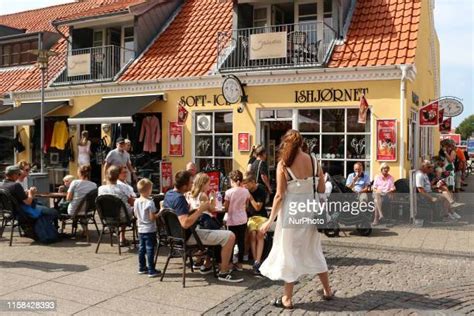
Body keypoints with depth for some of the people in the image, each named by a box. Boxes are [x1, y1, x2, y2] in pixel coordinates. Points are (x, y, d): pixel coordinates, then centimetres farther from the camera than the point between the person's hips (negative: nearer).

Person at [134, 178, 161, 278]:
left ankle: (142, 268, 25)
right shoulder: (150, 202, -20)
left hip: (140, 229, 7)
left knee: (141, 248, 15)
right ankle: (151, 270, 2)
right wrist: (159, 214, -5)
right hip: (150, 230, -7)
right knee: (150, 249, -2)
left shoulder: (136, 201, 1)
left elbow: (136, 215, 11)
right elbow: (152, 217, -20)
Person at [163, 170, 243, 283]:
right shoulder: (179, 199, -25)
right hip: (188, 236, -10)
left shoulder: (168, 194, 3)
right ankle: (223, 273, -4)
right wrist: (200, 209, -25)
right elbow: (185, 223, -36)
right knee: (229, 236, -15)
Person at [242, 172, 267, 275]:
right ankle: (255, 261, -21)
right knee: (252, 234, -22)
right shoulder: (245, 190, -1)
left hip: (261, 215, -2)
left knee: (260, 234, -24)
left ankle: (257, 261, -29)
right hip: (249, 216, 2)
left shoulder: (261, 190, -10)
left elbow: (258, 207, -12)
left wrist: (250, 196, -17)